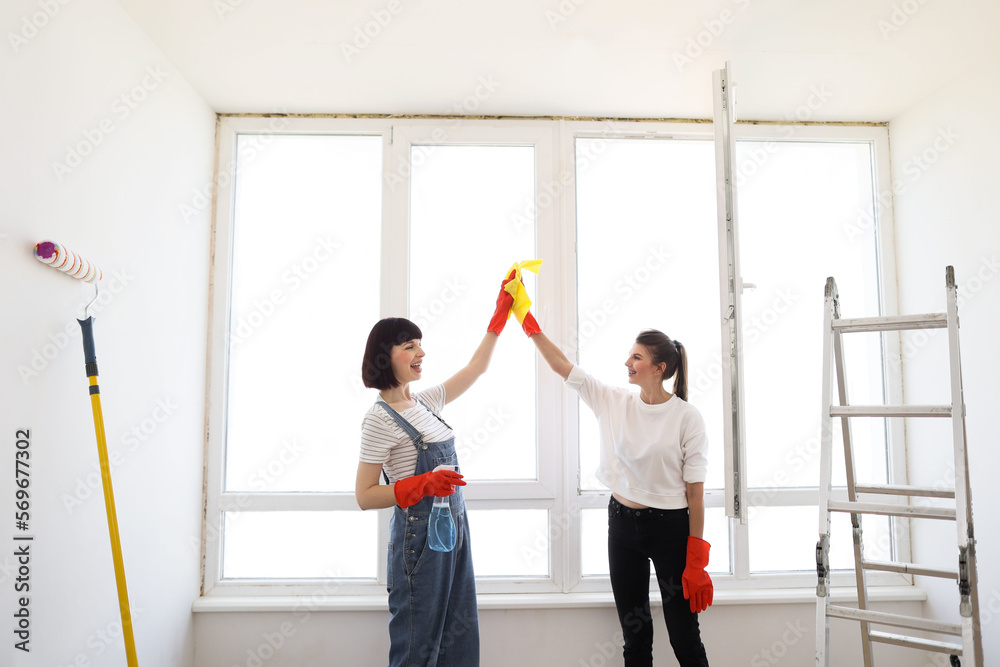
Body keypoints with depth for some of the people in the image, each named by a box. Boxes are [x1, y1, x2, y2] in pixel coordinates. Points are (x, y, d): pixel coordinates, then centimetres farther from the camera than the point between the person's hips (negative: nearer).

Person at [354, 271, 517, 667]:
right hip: (419, 535, -8)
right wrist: (423, 485, -24)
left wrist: (500, 315, 17)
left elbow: (476, 368, 19)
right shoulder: (380, 419, -13)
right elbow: (364, 497, -13)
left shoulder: (426, 403, 8)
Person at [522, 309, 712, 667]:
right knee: (634, 634, 15)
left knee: (684, 636, 7)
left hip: (670, 529, -3)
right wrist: (528, 321, -6)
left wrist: (697, 561, -10)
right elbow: (561, 364, -1)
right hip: (622, 522, 4)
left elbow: (695, 491, -11)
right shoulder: (613, 401, -2)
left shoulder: (687, 416, -12)